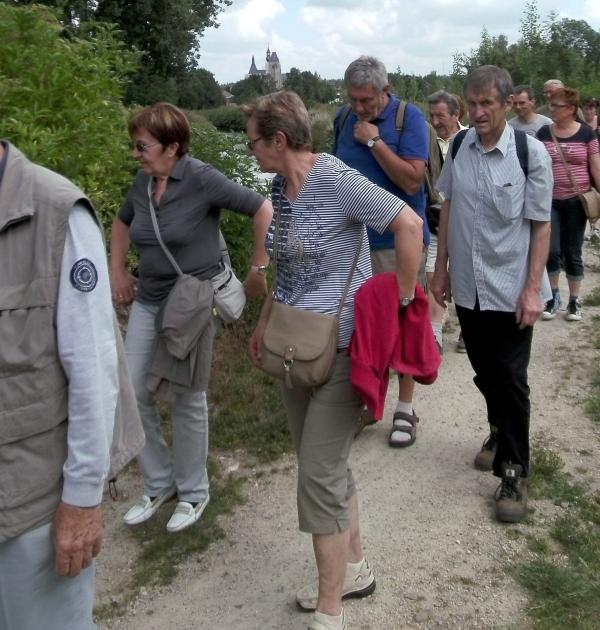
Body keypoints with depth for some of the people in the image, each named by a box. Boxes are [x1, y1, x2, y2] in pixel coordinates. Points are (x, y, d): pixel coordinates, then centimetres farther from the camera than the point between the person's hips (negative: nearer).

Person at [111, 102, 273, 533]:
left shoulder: (201, 179, -16)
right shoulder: (143, 182, 3)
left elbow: (263, 208, -18)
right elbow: (122, 222, 22)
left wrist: (259, 268, -16)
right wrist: (117, 271, 14)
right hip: (148, 301, 6)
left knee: (188, 399, 5)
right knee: (132, 391, 4)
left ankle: (193, 492, 26)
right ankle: (159, 483, 25)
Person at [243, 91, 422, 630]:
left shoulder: (335, 179, -17)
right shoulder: (281, 187, 8)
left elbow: (409, 224, -21)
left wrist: (404, 298, -17)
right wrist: (264, 324, 18)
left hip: (341, 349, -8)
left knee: (319, 475, -4)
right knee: (326, 465, 16)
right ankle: (355, 569, 35)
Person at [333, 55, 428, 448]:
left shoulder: (408, 117, -9)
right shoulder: (344, 118, 6)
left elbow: (413, 180, -18)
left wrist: (374, 141, -18)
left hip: (398, 242, -4)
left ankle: (405, 408, 18)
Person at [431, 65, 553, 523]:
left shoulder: (530, 153, -11)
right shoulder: (459, 147, -1)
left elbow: (541, 225, -9)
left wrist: (533, 289, -13)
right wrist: (441, 269, 9)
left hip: (511, 290, -4)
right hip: (467, 285, 4)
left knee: (510, 379, 2)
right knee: (485, 371, 17)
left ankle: (513, 472, 15)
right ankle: (500, 434, 42)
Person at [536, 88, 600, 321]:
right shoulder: (544, 133, 2)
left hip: (575, 201, -1)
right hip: (549, 201, 1)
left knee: (572, 252, 6)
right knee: (551, 250, -4)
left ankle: (574, 300, 19)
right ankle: (553, 295, 17)